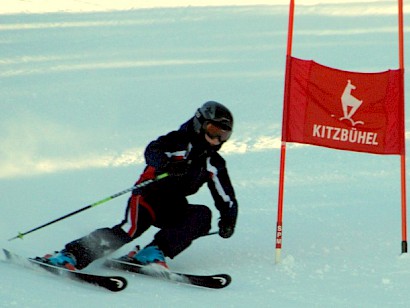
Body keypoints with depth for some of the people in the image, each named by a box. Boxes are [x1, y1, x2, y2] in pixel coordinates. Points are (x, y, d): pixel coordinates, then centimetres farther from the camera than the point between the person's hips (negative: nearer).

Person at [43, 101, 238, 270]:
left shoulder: (214, 164, 11)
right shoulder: (180, 141, -4)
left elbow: (227, 199, 18)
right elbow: (153, 151, -24)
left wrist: (228, 220, 0)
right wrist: (168, 165, -45)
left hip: (173, 209, 6)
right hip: (150, 195, -6)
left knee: (203, 215, -22)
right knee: (133, 227, -31)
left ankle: (153, 252, -30)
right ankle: (70, 255, -37)